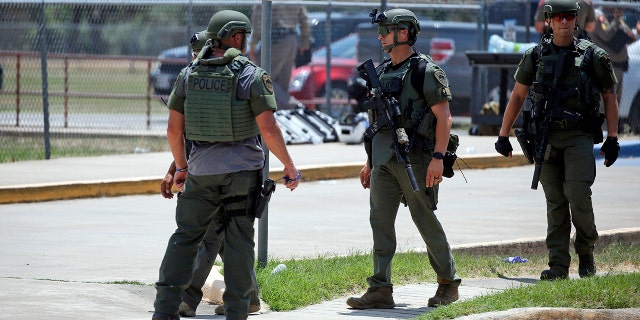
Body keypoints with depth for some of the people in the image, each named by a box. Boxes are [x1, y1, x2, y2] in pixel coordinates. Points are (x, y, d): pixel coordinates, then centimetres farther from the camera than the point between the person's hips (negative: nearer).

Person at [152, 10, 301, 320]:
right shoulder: (252, 75, -9)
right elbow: (268, 129, -13)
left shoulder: (189, 75, 3)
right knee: (238, 242, 4)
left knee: (186, 236, 9)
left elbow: (173, 128, 5)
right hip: (242, 169, -3)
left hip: (201, 170, 3)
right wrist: (289, 167, -2)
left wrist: (181, 166, 20)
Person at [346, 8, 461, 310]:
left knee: (426, 221, 0)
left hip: (414, 158, -7)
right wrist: (369, 161, 17)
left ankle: (448, 283, 13)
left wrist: (438, 158, -19)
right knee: (380, 221, 0)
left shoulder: (425, 71, -8)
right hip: (383, 158, 7)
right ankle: (380, 290, -1)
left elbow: (444, 117, -11)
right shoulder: (381, 72, 15)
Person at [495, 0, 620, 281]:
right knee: (555, 202, 2)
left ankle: (586, 253, 7)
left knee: (578, 195, -14)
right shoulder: (536, 56, 7)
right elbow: (517, 96, 14)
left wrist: (613, 139, 5)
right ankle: (558, 266, 4)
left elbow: (609, 97, 9)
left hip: (579, 137, -2)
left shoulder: (592, 56, 2)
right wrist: (503, 135, 11)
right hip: (547, 138, 2)